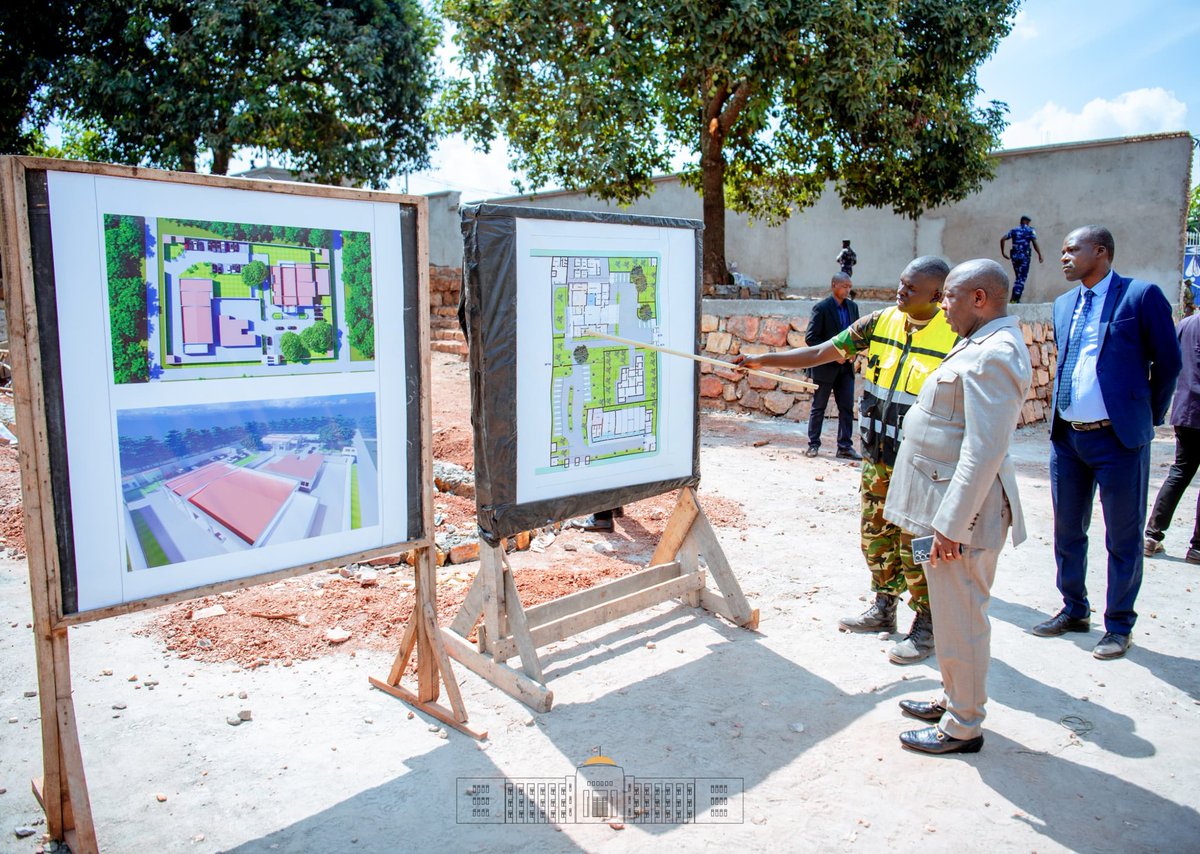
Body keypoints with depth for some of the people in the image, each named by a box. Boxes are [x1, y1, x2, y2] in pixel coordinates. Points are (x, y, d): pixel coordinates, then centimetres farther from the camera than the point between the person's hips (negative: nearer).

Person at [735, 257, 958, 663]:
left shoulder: (955, 337, -13)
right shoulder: (881, 322, 1)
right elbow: (820, 353, 2)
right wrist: (764, 360, -5)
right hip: (877, 461, 6)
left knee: (916, 547, 2)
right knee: (876, 538, 17)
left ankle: (926, 627, 20)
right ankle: (883, 610, 35)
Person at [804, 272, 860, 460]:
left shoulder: (852, 306, 6)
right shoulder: (821, 308, -11)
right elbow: (810, 338, -14)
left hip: (845, 366, 5)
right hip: (825, 366, -5)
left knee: (847, 407, 4)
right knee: (818, 407, 6)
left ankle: (845, 446, 10)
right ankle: (813, 444, 16)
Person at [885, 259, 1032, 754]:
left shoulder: (993, 355, -21)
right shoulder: (982, 345, 13)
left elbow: (984, 451, -26)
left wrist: (952, 524, -25)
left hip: (962, 510, -11)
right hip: (947, 504, 11)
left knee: (960, 618, 2)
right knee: (953, 613, 21)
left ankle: (963, 727, 17)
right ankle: (952, 699, 37)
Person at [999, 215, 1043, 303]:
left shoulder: (1014, 230, 13)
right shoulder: (1030, 230, 1)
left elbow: (1002, 239, 3)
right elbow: (1035, 243, -10)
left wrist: (1003, 252, 9)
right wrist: (1040, 255, -6)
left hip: (1015, 256, 4)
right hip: (1024, 256, -4)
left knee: (1018, 277, 16)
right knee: (1022, 278, 0)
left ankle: (1015, 298, 10)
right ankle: (1016, 298, -9)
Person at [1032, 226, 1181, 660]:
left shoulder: (1142, 296, -8)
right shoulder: (1064, 304, 11)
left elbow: (1167, 364, -2)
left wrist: (1147, 418, 4)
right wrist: (1061, 414, 14)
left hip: (1118, 437, -6)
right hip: (1067, 436, 6)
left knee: (1122, 538, 6)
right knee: (1067, 531, 15)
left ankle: (1119, 625, 21)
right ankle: (1074, 610, 32)